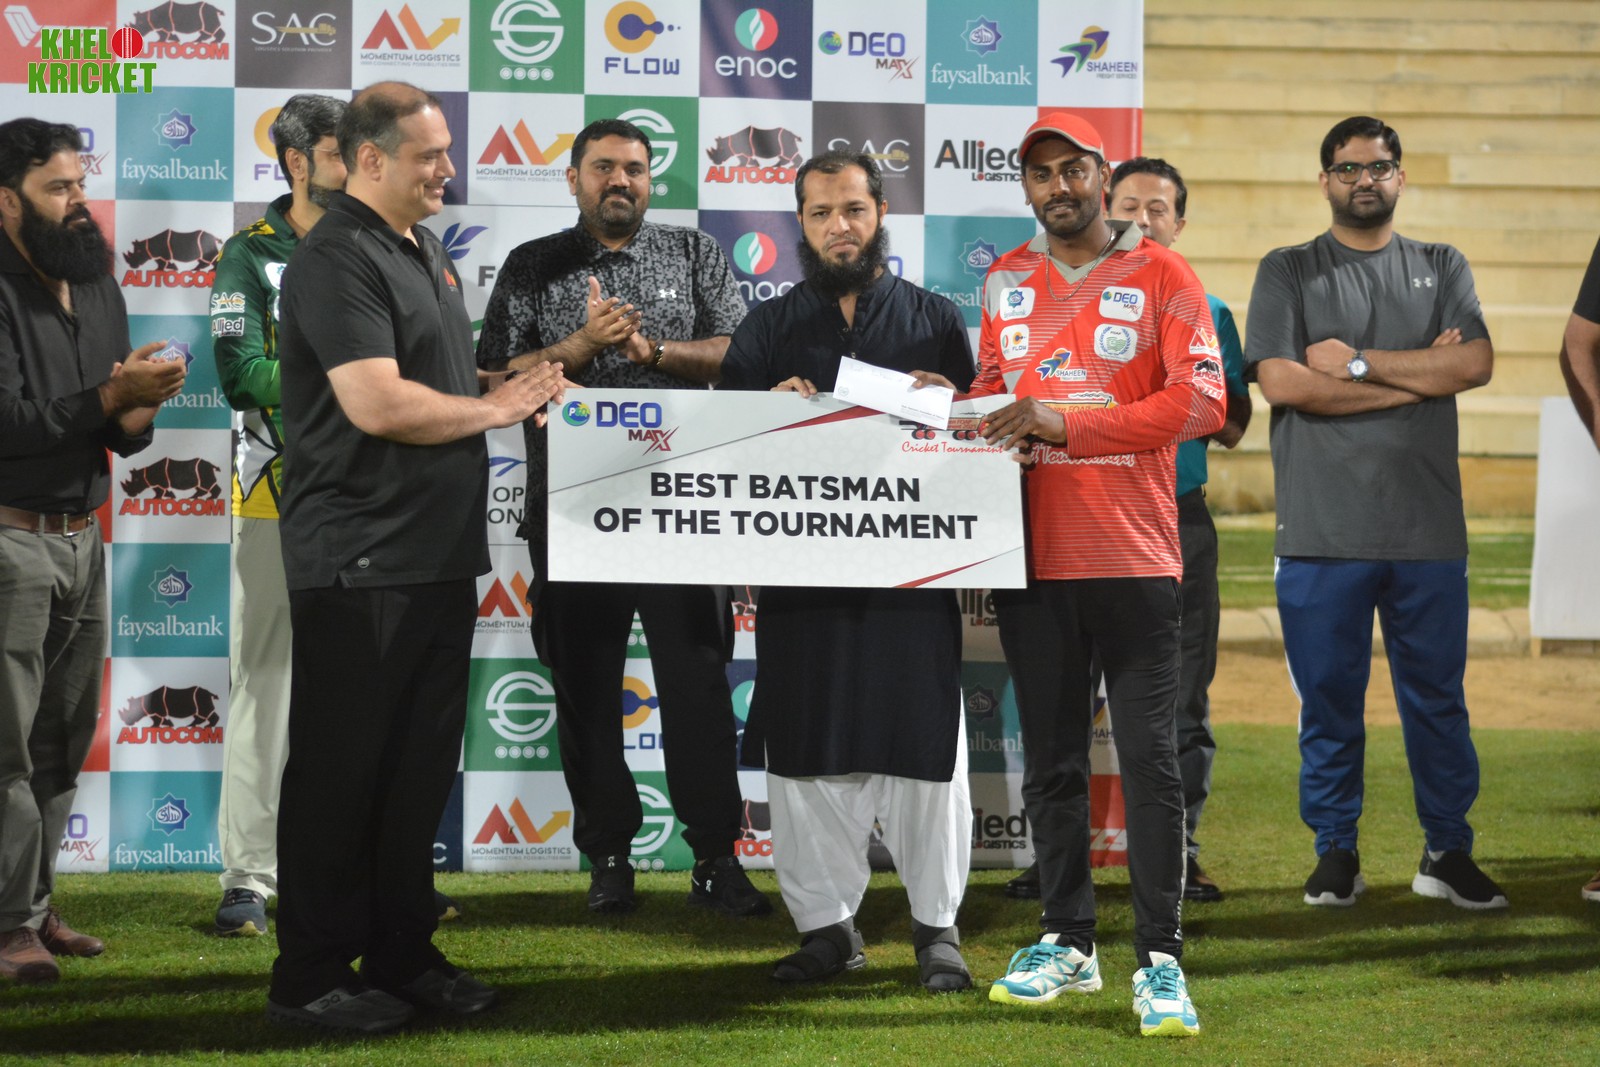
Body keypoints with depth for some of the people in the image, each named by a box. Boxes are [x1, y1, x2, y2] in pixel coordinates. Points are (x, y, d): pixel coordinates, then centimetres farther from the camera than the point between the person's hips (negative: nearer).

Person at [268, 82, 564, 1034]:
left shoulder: (427, 253, 16)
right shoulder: (339, 260, -14)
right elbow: (379, 402, -24)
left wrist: (520, 385, 8)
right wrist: (496, 409, -11)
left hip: (438, 554, 9)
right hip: (360, 562, -9)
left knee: (420, 768, 13)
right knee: (341, 772, -2)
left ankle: (403, 956, 22)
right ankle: (312, 979, 5)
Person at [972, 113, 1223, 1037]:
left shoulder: (1160, 275, -2)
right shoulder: (1005, 281, 13)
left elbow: (1202, 401, -13)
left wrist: (1066, 422, -22)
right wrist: (972, 416, -1)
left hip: (1134, 559, -4)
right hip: (1034, 556, 4)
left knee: (1151, 756, -6)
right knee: (1052, 757, 9)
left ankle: (1162, 960, -3)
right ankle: (1069, 941, 19)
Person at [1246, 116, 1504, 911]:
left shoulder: (1442, 269, 14)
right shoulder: (1288, 273, 7)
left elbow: (1476, 364, -3)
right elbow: (1279, 382, -8)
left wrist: (1358, 362, -8)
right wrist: (1418, 376, -4)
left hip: (1428, 527, 2)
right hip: (1322, 531, -1)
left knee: (1437, 696, 5)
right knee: (1328, 698, 3)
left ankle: (1448, 852, 15)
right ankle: (1335, 853, 13)